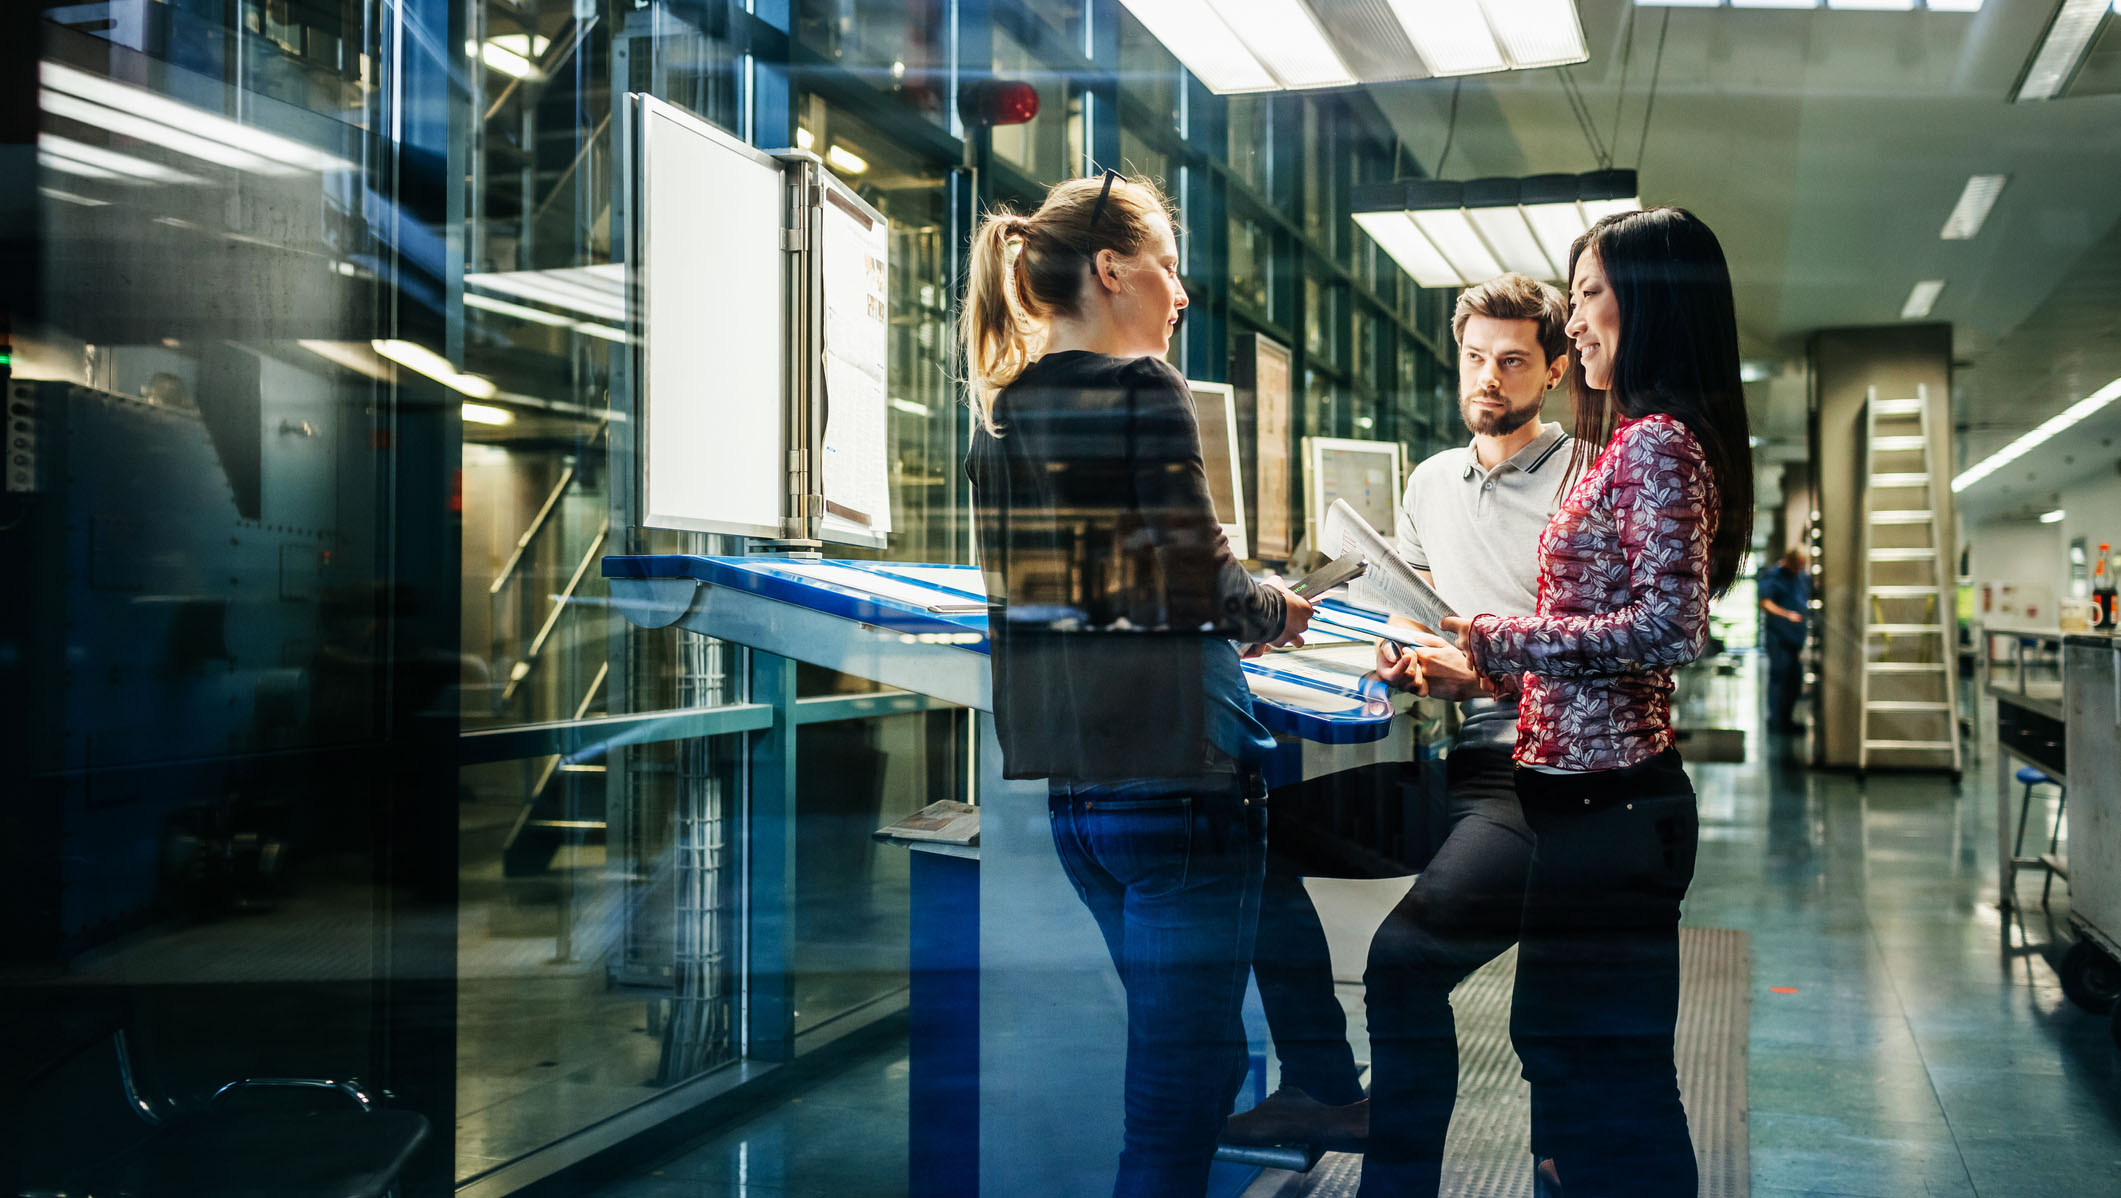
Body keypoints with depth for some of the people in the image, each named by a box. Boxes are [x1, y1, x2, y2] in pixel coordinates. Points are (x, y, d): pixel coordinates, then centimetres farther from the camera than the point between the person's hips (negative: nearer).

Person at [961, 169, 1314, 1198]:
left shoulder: (1003, 407, 11)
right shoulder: (1143, 389, -11)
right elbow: (1197, 583, -17)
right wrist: (1274, 612, 3)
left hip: (1073, 784, 8)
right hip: (1174, 772, -8)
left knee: (1179, 1060, 22)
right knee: (1184, 1082, 0)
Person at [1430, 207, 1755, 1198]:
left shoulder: (1658, 443, -13)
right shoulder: (1633, 442, 17)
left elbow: (1670, 629, -23)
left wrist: (1500, 635, -15)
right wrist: (1474, 666, 18)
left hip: (1608, 796, -10)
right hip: (1587, 786, 10)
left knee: (1605, 1068, -1)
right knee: (1562, 1046, 18)